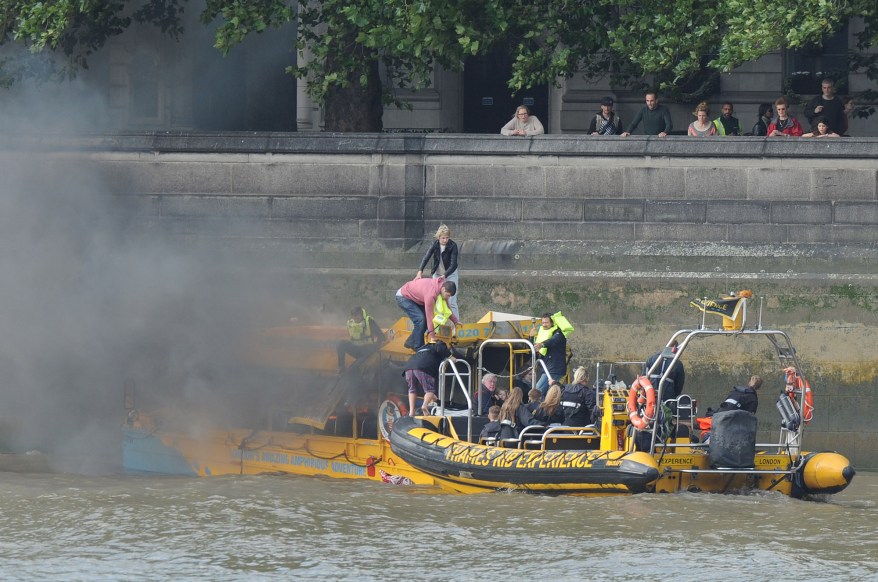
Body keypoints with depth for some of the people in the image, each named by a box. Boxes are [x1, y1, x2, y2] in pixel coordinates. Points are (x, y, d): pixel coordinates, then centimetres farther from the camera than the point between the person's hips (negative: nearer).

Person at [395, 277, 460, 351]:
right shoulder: (431, 293, -37)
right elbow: (430, 316, -30)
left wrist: (456, 321, 1)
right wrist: (432, 336, -24)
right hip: (403, 297, -9)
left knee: (425, 319, 1)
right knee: (420, 319, -20)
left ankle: (410, 342, 14)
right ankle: (418, 347, -9)